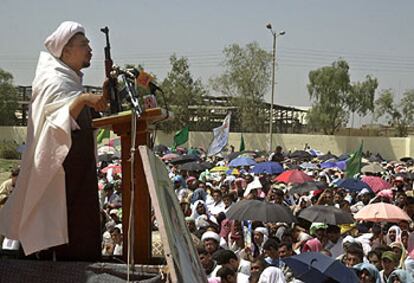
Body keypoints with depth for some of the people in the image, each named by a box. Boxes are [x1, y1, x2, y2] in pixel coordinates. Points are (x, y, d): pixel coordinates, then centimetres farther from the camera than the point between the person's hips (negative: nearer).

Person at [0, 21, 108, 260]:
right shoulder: (54, 81, -12)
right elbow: (58, 122, -28)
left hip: (80, 167, 10)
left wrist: (103, 96, 10)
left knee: (86, 232, 11)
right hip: (63, 168, -10)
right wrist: (83, 99, -40)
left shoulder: (72, 80, 15)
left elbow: (88, 121, 22)